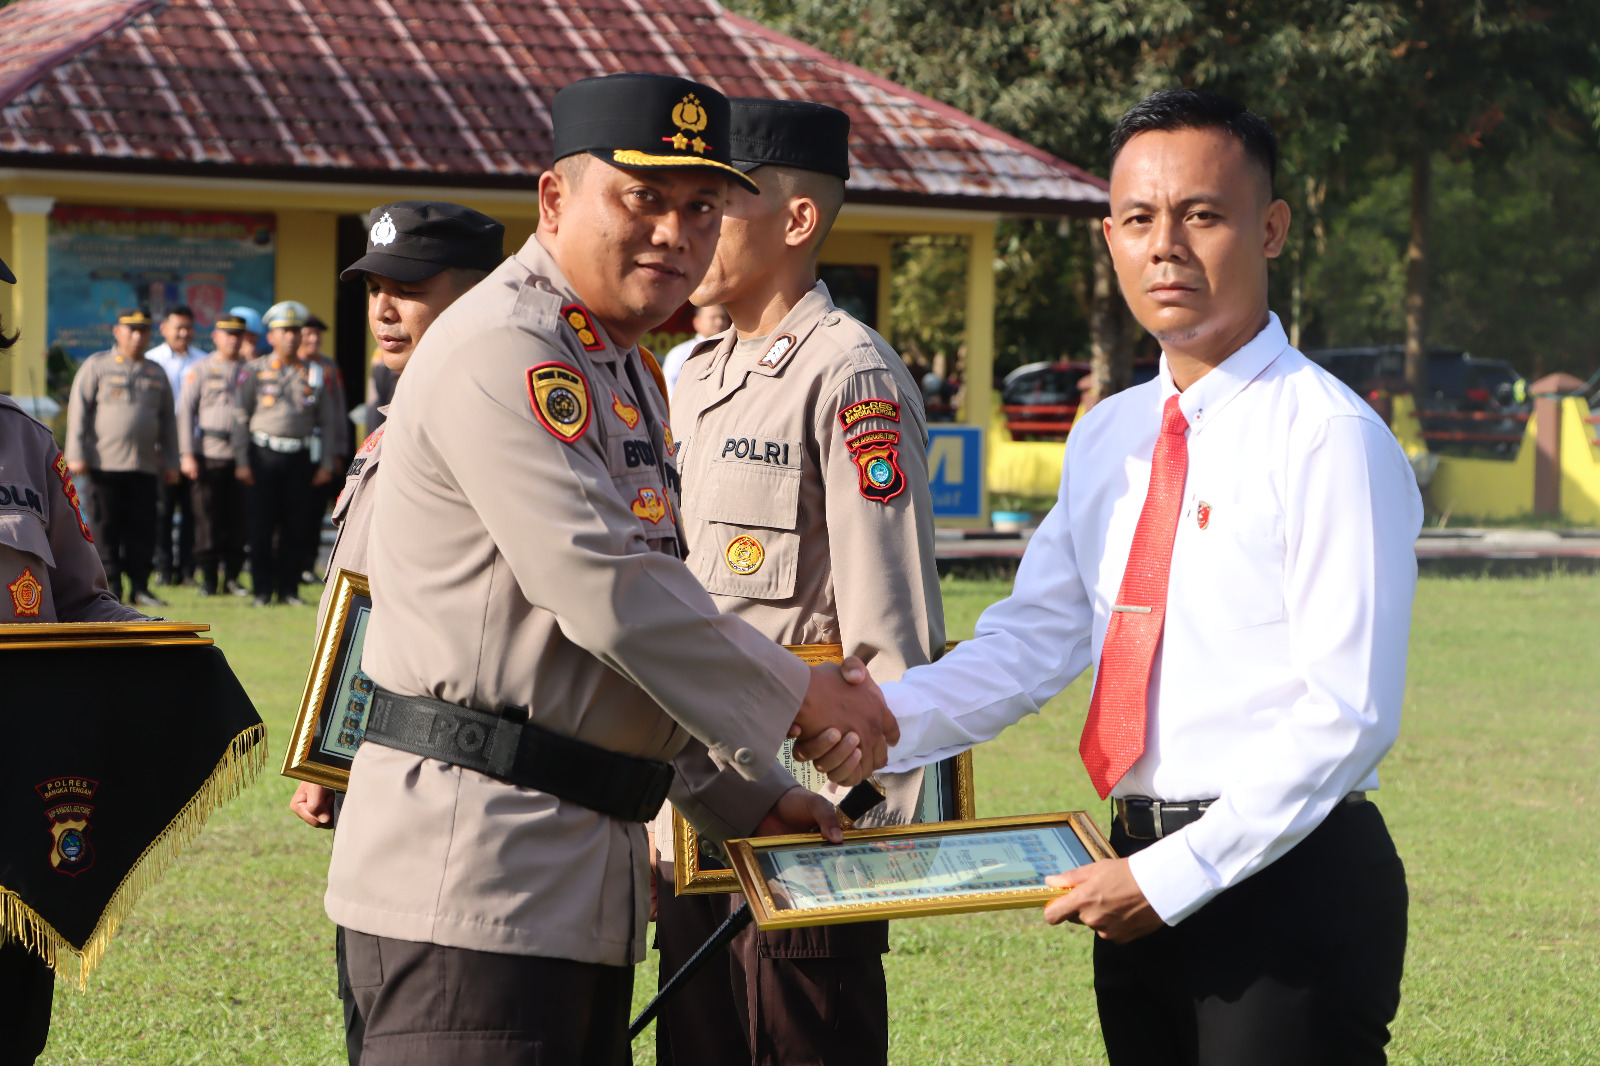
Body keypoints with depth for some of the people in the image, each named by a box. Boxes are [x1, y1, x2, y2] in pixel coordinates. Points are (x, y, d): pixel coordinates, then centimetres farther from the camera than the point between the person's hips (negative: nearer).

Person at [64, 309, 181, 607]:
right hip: (105, 463, -3)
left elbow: (168, 419, 19)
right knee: (105, 528, -3)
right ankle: (110, 587, 1)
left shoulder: (157, 373, 16)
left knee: (142, 529, 1)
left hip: (145, 466, 3)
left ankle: (139, 587, 6)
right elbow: (78, 409, 0)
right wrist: (76, 455, -7)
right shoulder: (96, 366, 5)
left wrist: (170, 462, 13)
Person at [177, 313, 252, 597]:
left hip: (242, 455, 2)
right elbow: (185, 411, 3)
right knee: (208, 518, -1)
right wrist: (187, 453, -5)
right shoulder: (201, 370, 6)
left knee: (238, 518, 2)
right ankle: (209, 577, 7)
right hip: (209, 454, -2)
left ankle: (232, 576, 11)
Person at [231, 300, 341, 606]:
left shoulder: (315, 374, 9)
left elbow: (327, 421, 10)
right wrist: (242, 462, -3)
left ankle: (289, 589, 9)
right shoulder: (256, 371, 4)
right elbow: (241, 417, 3)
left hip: (300, 456, 2)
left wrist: (326, 464, 3)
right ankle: (262, 590, 6)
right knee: (262, 526, -1)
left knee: (295, 527, 2)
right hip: (265, 455, -2)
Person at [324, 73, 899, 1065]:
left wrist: (752, 795, 16)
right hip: (472, 877, -10)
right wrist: (800, 697, -10)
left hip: (586, 880, 10)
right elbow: (605, 593, -20)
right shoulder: (503, 354, -12)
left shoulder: (630, 377, 21)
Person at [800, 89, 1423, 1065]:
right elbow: (1032, 644, 9)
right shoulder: (1108, 438, 13)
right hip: (1142, 884, 7)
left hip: (1289, 879, -7)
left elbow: (1347, 713, -16)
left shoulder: (1327, 436, -11)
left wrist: (1175, 876, -17)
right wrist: (878, 726, -7)